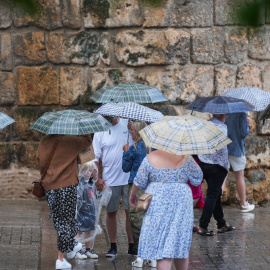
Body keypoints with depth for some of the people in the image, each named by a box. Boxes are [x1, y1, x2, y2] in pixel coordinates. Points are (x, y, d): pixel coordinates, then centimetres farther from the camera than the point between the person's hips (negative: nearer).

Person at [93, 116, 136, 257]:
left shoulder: (128, 124, 3)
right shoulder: (100, 131, 3)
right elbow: (96, 157, 5)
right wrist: (98, 178, -3)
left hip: (129, 177, 0)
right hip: (110, 179, 1)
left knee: (130, 211, 1)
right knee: (111, 212, 7)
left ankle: (132, 246, 9)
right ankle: (113, 246, 18)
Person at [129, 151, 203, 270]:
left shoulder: (150, 158, -5)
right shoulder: (185, 158, -6)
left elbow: (139, 182, 2)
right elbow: (197, 180, 4)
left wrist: (133, 194, 21)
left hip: (157, 204, -1)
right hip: (181, 202, 1)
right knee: (182, 242, 14)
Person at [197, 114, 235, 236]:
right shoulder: (221, 127, -14)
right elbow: (222, 148, -18)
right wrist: (226, 166, -7)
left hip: (203, 164, 8)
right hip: (217, 166, -8)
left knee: (216, 194, 17)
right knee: (212, 196, -2)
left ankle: (221, 224, 25)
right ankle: (203, 227, -3)